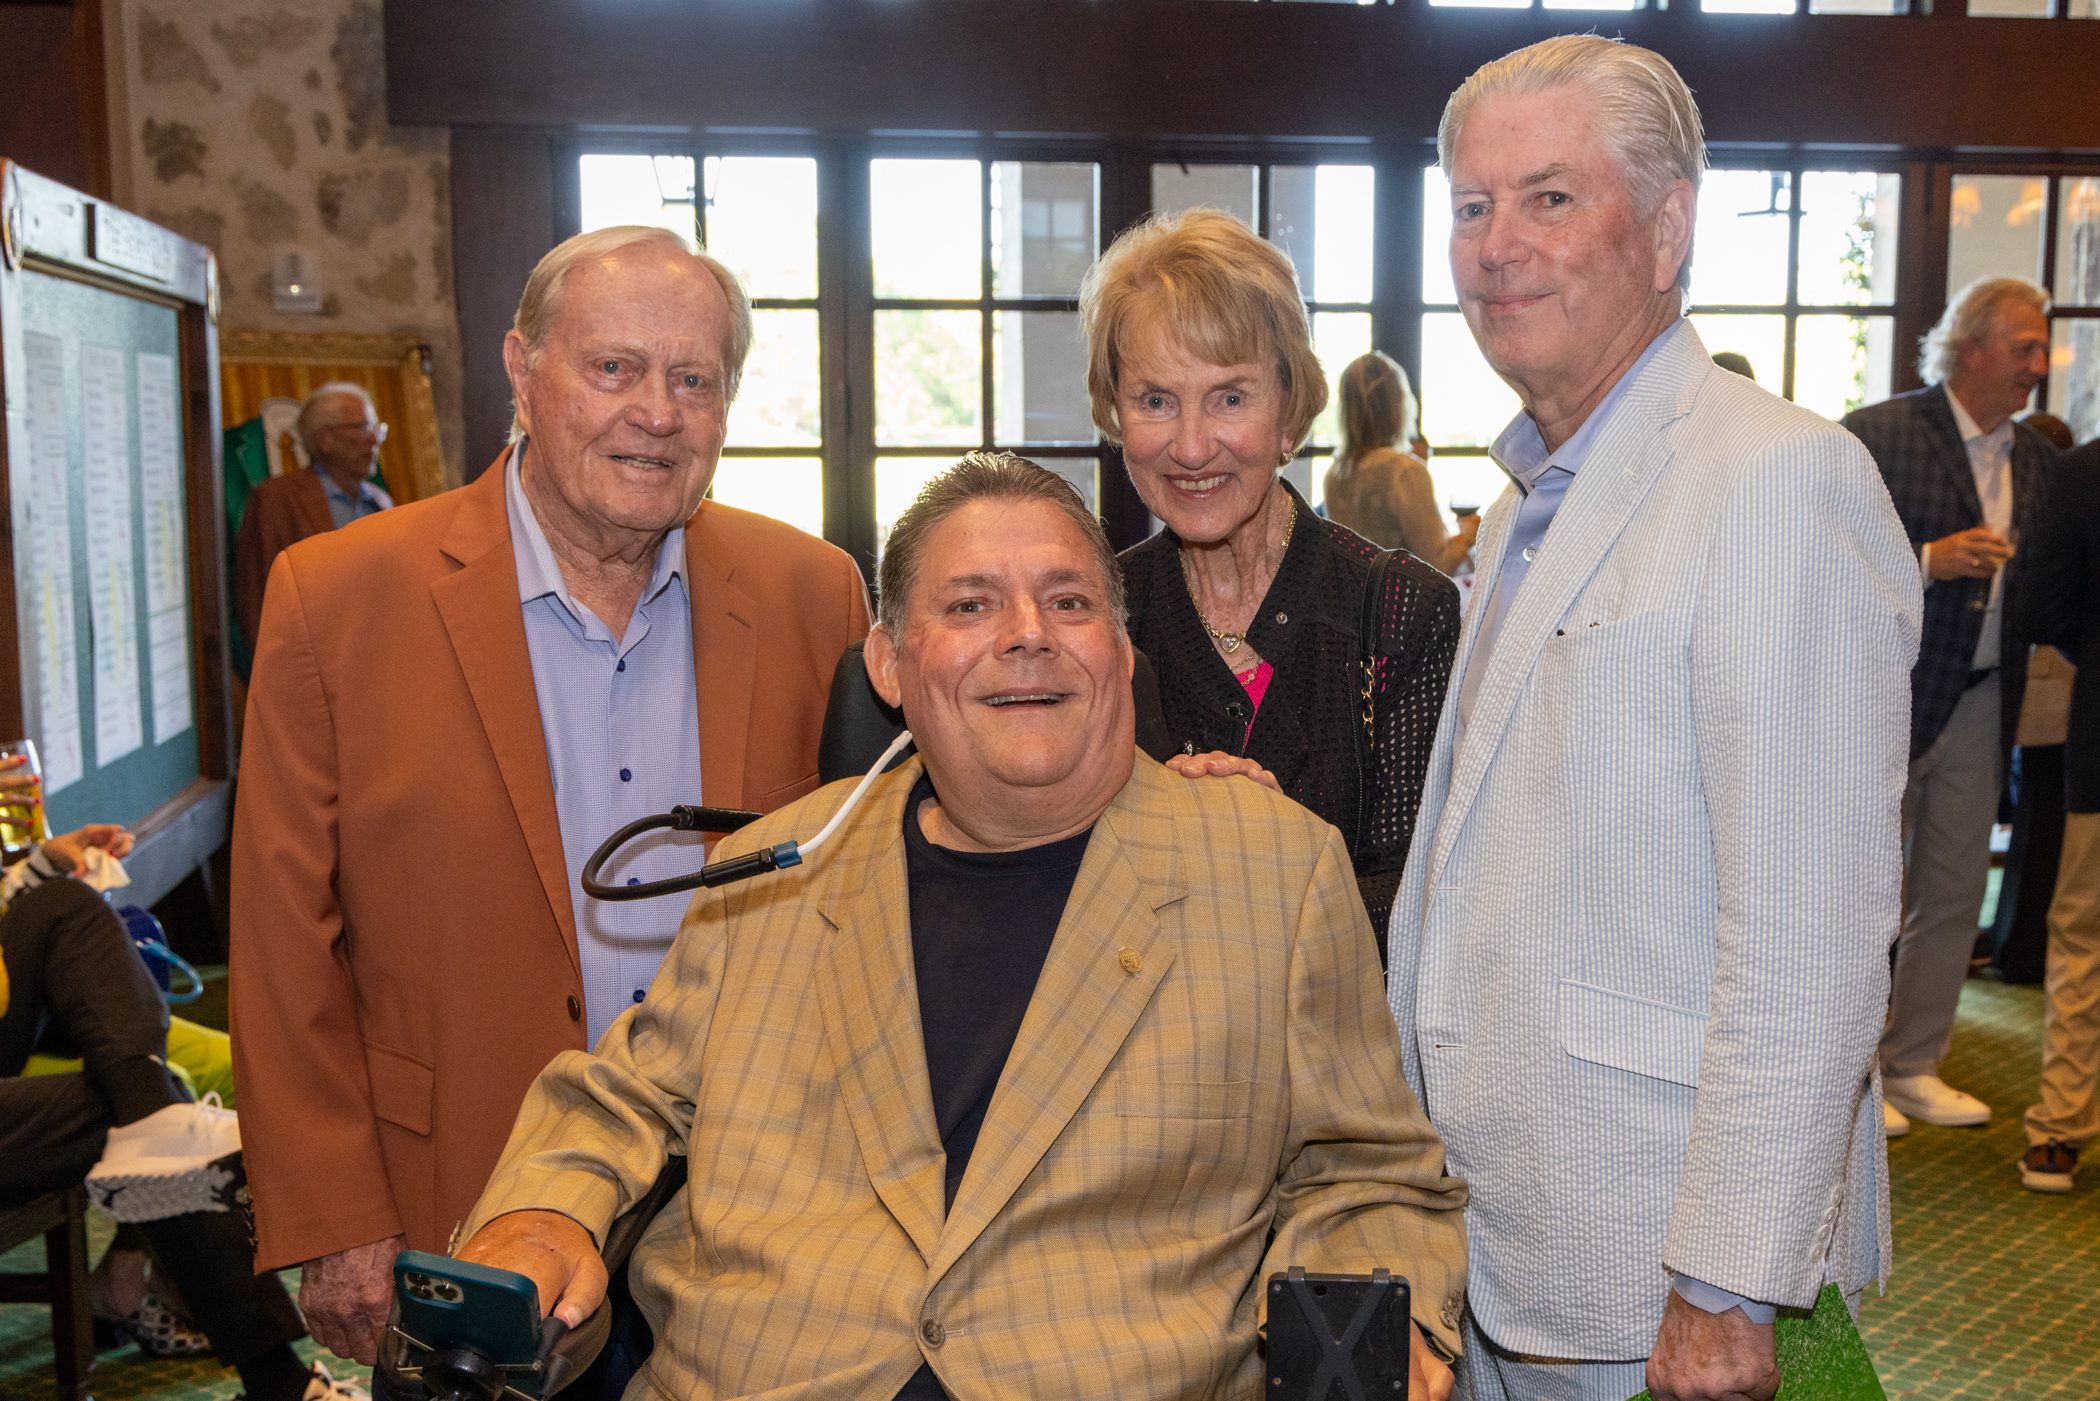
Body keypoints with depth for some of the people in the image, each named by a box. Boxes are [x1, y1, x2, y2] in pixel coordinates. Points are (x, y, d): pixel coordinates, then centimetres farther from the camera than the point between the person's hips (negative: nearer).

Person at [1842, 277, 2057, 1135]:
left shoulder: (2035, 460, 11)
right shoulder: (1878, 436, -9)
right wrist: (1928, 561, -22)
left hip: (1980, 705, 7)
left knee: (1954, 897, 12)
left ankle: (1914, 1068, 26)